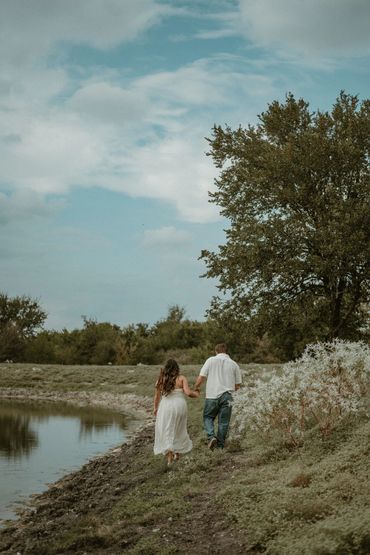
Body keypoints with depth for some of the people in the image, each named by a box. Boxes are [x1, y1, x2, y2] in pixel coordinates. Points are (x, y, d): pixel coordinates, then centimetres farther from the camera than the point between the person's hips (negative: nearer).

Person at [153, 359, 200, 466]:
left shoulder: (161, 379, 1)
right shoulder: (181, 378, -3)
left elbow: (157, 396, 3)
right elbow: (188, 392, -13)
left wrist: (155, 408, 17)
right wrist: (196, 394, 7)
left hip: (165, 407, 0)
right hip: (179, 406, 0)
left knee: (166, 431, 6)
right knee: (179, 430, 20)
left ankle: (169, 457, -5)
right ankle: (177, 454, 26)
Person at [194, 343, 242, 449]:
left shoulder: (211, 360, 1)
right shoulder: (234, 364, 8)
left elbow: (201, 377, -5)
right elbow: (238, 385, 10)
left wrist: (196, 387, 14)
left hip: (212, 396, -2)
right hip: (227, 397, 2)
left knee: (208, 417, 14)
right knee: (223, 421, 9)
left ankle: (211, 436, -8)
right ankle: (220, 446, 13)